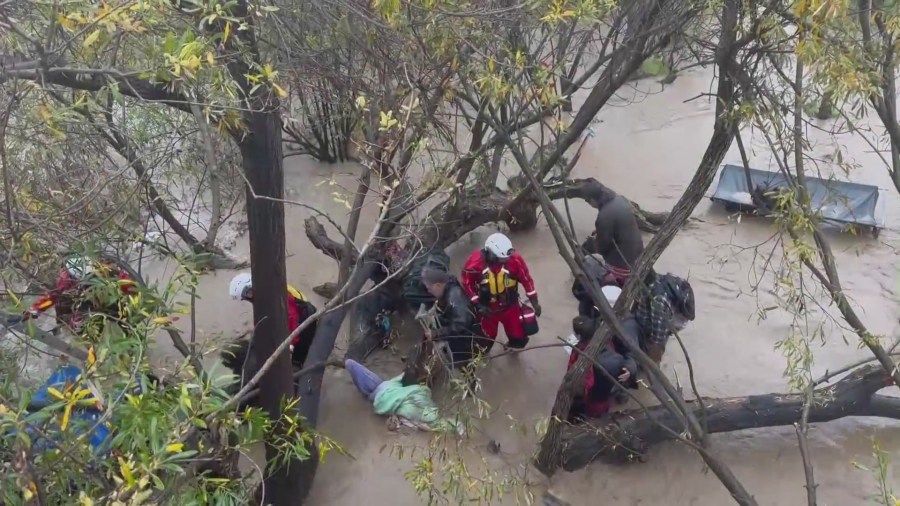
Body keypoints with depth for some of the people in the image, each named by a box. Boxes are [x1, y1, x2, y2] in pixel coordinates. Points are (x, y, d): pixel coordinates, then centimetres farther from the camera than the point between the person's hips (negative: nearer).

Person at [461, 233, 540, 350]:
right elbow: (467, 283, -12)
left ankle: (513, 346, 46)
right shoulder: (475, 261, -26)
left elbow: (527, 280, -10)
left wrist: (535, 303, -4)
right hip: (487, 308, -1)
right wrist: (478, 305, -15)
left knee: (519, 338, 8)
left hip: (510, 306, 1)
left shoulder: (514, 259, -23)